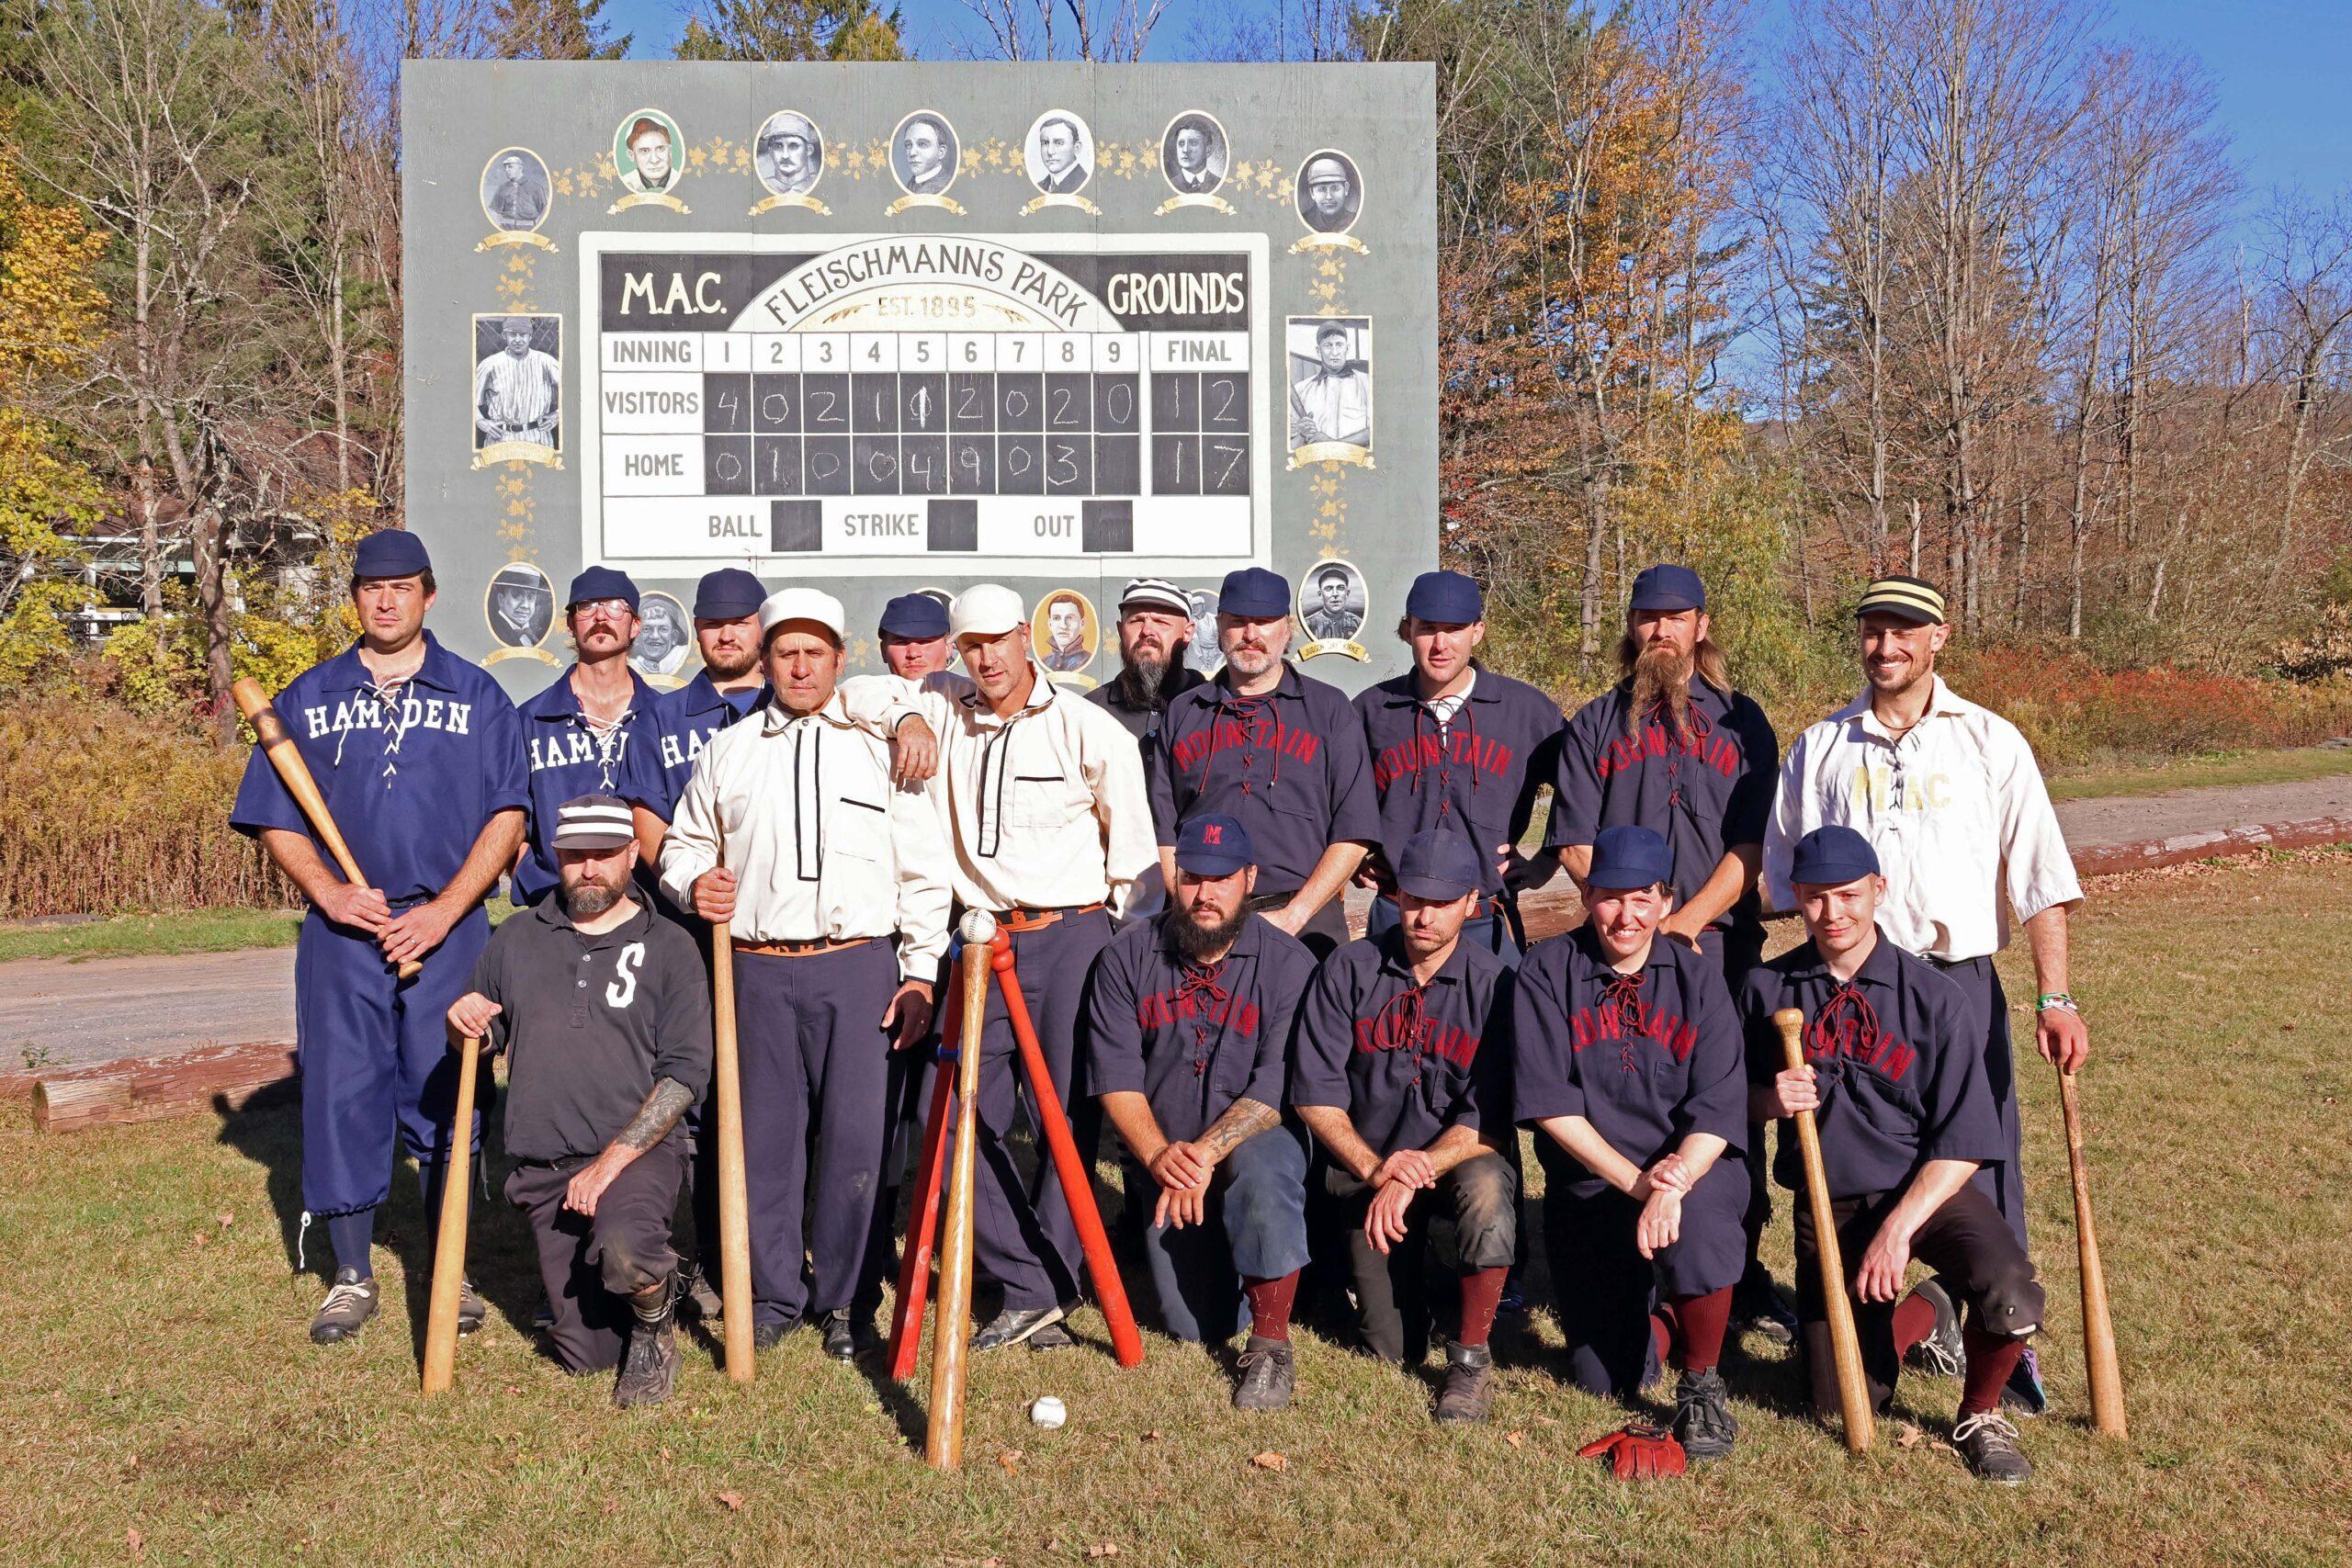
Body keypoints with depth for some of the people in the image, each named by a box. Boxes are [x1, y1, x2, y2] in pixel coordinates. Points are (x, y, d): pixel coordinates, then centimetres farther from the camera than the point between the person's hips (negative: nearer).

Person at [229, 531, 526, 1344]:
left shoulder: (477, 695, 7)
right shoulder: (307, 698, 11)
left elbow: (506, 816, 0)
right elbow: (276, 819, 9)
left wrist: (444, 909, -10)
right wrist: (328, 891, -8)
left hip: (448, 932, -1)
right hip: (340, 933, 2)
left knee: (446, 1096, 3)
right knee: (341, 1095, 3)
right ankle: (352, 1276, 16)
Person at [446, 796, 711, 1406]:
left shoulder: (668, 948, 0)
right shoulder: (517, 938, 11)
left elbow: (686, 1072, -7)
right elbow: (481, 1039, 22)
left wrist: (612, 1160, -17)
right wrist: (464, 1022, -4)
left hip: (638, 1151, -4)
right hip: (543, 1165, 4)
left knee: (625, 1254, -36)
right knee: (585, 1352, 4)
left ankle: (654, 1328, -2)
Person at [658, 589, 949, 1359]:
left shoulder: (880, 749, 8)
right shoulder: (727, 752, 13)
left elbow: (924, 873, 7)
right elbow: (683, 845, 21)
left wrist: (920, 972, 0)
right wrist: (692, 882, -2)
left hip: (859, 967, -1)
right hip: (758, 970, 2)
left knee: (853, 1137, -2)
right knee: (765, 1136, 4)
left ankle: (841, 1297, 14)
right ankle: (775, 1292, 20)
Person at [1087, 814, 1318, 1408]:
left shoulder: (1288, 964, -9)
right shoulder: (1128, 956, -2)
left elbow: (1277, 1090, -15)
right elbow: (1116, 1077, -6)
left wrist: (1206, 1153, -26)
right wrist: (1158, 1154, -22)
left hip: (1255, 1141, -2)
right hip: (1163, 1160, 2)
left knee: (1262, 1170, -39)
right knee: (1197, 1325, -7)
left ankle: (1271, 1344, -21)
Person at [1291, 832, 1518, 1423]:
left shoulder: (1494, 986, -7)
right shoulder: (1347, 970, -2)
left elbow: (1488, 1120, -12)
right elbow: (1315, 1093, -5)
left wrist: (1415, 1175, -23)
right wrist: (1374, 1168, -19)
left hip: (1460, 1160, -1)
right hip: (1368, 1170, 1)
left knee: (1484, 1188, -37)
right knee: (1393, 1348, -7)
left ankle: (1472, 1358, -15)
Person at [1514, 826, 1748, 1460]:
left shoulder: (1697, 978, 0)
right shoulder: (1548, 970, -2)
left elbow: (1718, 1108, -9)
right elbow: (1546, 1100, -10)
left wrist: (1671, 1187, -27)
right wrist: (1633, 1180, -19)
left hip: (1694, 1172, 0)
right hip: (1589, 1187, 1)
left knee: (1698, 1213, -36)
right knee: (1605, 1381, -5)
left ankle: (1701, 1388, -11)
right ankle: (1664, 1316, 31)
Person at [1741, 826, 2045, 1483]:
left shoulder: (1933, 997, -8)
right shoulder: (1767, 989, 0)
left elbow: (1963, 1142, -10)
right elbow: (1740, 1096, 11)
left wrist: (1898, 1229, -19)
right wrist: (1771, 1099, -13)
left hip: (1928, 1189, -2)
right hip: (1826, 1204, 2)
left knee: (2011, 1298, -32)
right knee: (1844, 1400, -1)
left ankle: (1981, 1417, 3)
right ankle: (1924, 1316, 34)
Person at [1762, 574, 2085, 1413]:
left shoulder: (1989, 741, 5)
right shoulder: (1818, 750, 9)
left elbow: (2040, 878, 0)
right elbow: (1788, 878, 12)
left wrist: (2054, 997, -9)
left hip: (1959, 981, -1)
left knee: (1983, 1160, -2)